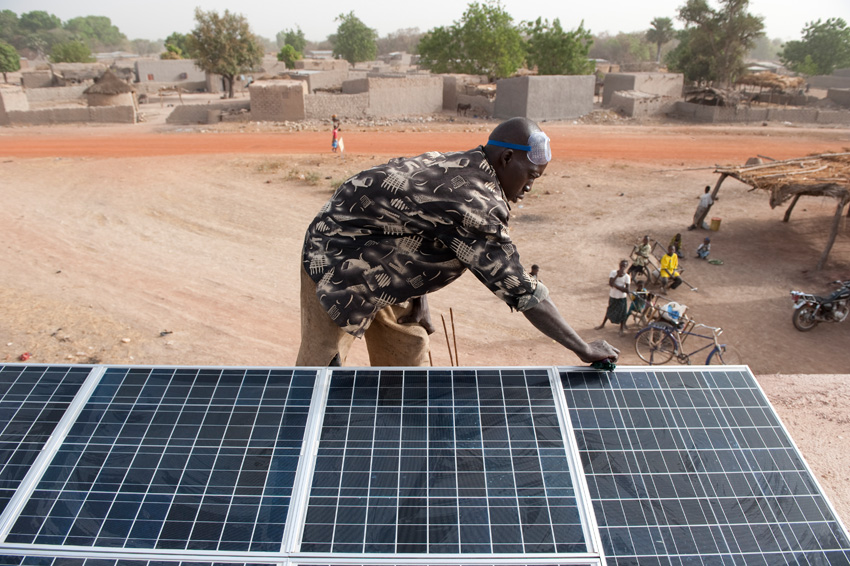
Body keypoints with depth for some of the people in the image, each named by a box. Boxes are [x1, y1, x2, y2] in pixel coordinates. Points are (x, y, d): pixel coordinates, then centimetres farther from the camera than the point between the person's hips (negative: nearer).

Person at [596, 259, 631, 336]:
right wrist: (617, 275, -26)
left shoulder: (627, 277, -13)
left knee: (622, 313, 3)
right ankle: (603, 324, 37)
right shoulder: (613, 272, -10)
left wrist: (616, 285, -23)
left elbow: (626, 290, -18)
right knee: (609, 311, 18)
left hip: (622, 298, -2)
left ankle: (622, 328, 21)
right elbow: (610, 283, -21)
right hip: (613, 296, 2)